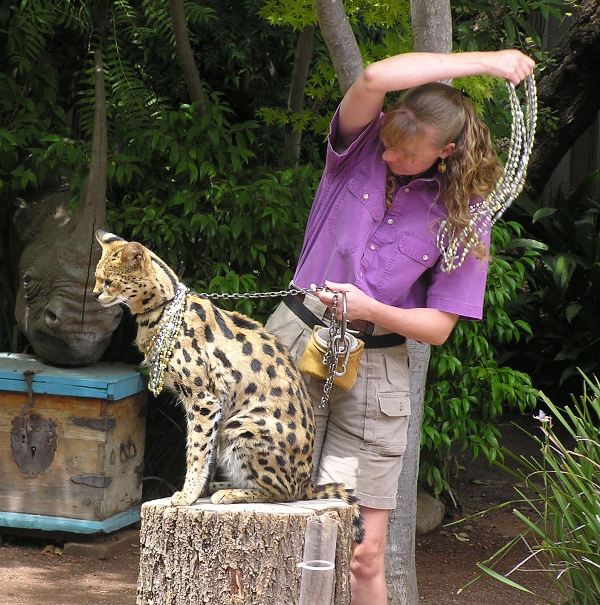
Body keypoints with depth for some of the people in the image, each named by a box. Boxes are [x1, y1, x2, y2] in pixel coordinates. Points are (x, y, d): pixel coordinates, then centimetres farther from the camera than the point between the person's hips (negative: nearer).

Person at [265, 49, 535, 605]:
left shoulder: (462, 217, -2)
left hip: (375, 367, 0)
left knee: (364, 554, -2)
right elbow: (375, 79, -24)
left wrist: (372, 310, -20)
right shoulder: (361, 146, -2)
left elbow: (439, 327, -2)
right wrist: (485, 61, -20)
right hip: (296, 337, 0)